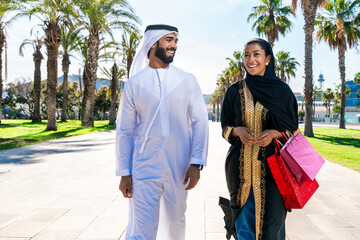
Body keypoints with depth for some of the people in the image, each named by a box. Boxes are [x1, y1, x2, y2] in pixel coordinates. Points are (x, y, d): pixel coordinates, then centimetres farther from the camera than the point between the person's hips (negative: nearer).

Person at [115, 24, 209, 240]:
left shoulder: (187, 81, 5)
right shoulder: (134, 84, 3)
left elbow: (200, 122, 3)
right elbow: (125, 130, 5)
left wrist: (196, 163, -6)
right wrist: (124, 173, 2)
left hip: (179, 168, 2)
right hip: (144, 167, -1)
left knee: (175, 222, 15)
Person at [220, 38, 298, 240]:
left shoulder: (282, 90, 3)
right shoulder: (234, 91, 7)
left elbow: (292, 129, 6)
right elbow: (225, 127, 10)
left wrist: (273, 133, -14)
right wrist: (238, 131, -12)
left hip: (272, 165, -1)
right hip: (242, 165, 1)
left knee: (271, 220, 0)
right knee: (245, 223, 5)